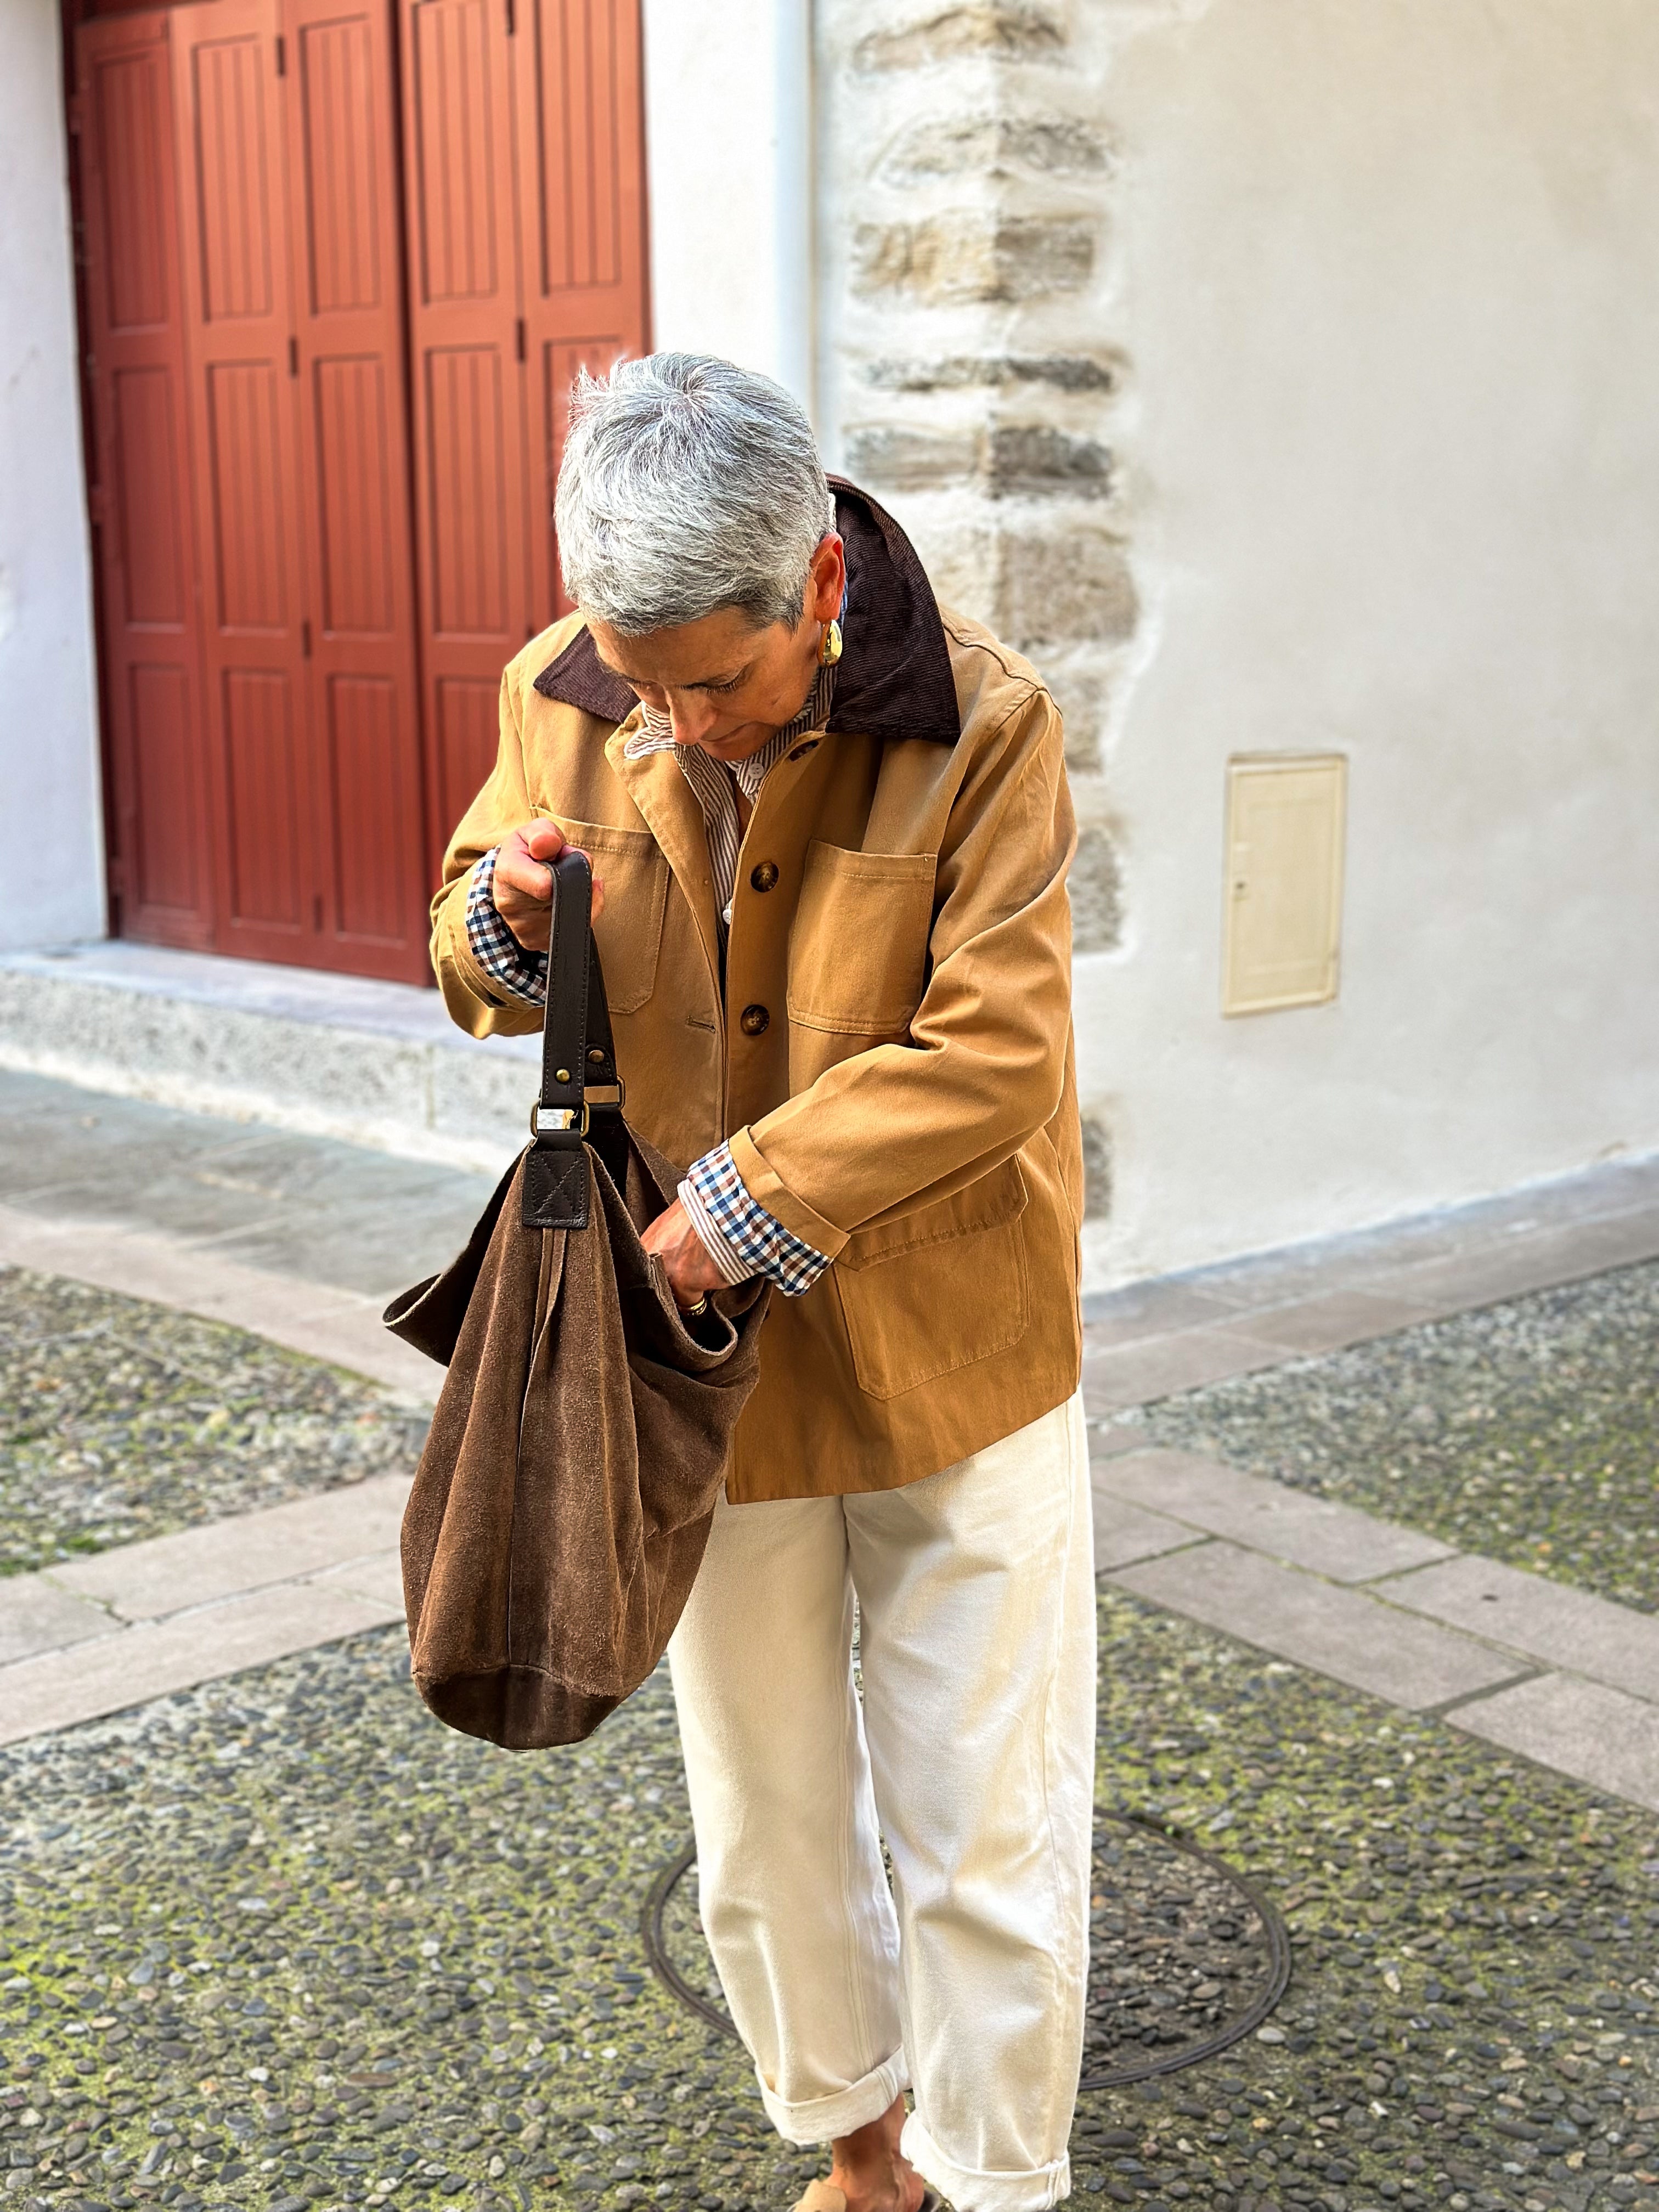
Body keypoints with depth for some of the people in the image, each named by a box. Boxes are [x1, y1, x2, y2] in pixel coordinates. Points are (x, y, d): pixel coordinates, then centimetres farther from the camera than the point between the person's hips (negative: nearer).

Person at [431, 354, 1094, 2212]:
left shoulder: (979, 727, -19)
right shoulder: (563, 699, -7)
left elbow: (991, 1055, -22)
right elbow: (485, 975, 7)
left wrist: (747, 1206, -26)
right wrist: (502, 921, -17)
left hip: (951, 1366, -3)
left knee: (986, 1839, 9)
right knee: (765, 1829, 19)